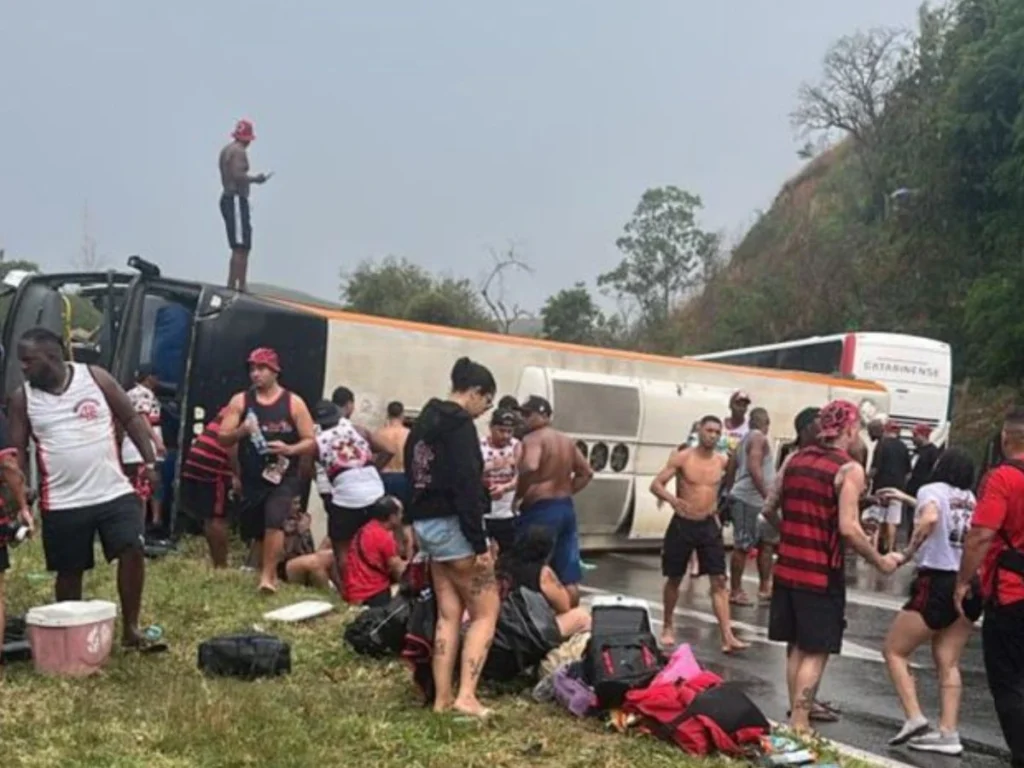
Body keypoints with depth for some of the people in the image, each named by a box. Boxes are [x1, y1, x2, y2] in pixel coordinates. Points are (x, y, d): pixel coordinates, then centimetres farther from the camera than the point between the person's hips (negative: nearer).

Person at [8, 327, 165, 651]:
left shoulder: (95, 377, -3)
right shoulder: (22, 398, 0)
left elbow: (131, 419, 5)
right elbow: (17, 450, 3)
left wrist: (150, 462, -3)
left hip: (115, 492, 0)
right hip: (62, 504, 1)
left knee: (133, 551, -10)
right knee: (69, 571, 8)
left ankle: (131, 630, 3)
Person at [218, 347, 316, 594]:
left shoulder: (293, 403, -2)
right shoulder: (240, 401, 3)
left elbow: (311, 443, -2)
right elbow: (222, 438, -1)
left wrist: (290, 449, -21)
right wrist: (241, 431, -22)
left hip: (283, 477, -3)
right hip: (252, 479, 3)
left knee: (274, 523, -22)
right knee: (257, 532, 11)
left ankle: (267, 576, -16)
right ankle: (269, 573, 31)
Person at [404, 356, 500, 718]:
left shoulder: (426, 420, 15)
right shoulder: (459, 424, -14)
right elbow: (466, 486, -21)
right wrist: (479, 544, -21)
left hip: (426, 523, 9)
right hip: (451, 525, -9)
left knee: (449, 613, 11)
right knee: (486, 612, -1)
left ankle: (442, 697, 9)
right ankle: (466, 696, -8)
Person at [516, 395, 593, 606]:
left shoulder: (533, 439, -11)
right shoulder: (567, 441, 16)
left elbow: (530, 469, -29)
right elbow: (586, 473, 22)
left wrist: (517, 495, -16)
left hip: (540, 510, -8)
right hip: (566, 508, 8)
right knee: (569, 577, 10)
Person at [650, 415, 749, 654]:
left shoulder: (723, 461, -2)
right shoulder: (682, 458, -10)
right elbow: (655, 484, -13)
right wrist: (672, 499, -31)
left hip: (709, 525, 2)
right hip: (682, 525, -2)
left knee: (719, 581, -5)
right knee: (674, 579, 11)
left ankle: (727, 637, -6)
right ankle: (668, 626, 31)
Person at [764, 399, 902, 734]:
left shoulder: (794, 459, 7)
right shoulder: (849, 469, -11)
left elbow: (769, 508, 11)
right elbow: (848, 528, -19)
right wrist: (880, 561, -7)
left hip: (788, 567, 6)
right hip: (822, 574, -6)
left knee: (795, 647, 17)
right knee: (815, 652, 3)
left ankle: (798, 713, 25)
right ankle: (799, 723, 4)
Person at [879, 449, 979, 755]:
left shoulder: (931, 489, -2)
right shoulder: (970, 499, 16)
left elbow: (930, 518, -25)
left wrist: (909, 551, -13)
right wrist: (905, 498, 42)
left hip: (938, 582, -6)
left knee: (894, 650, 7)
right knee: (948, 663, 10)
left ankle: (914, 718, -3)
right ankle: (948, 733, 5)